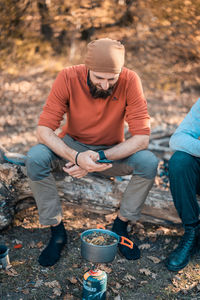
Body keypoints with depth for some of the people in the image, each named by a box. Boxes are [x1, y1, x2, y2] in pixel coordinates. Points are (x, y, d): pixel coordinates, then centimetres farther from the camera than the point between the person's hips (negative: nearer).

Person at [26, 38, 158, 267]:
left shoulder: (129, 81, -22)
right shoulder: (68, 78, -22)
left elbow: (142, 137, -24)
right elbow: (44, 130, -24)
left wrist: (100, 157, -34)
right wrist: (76, 157, -41)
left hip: (112, 151, 0)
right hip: (72, 146, 0)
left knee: (149, 162, -28)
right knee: (35, 158, -29)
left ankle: (120, 227, -5)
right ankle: (57, 231, -10)